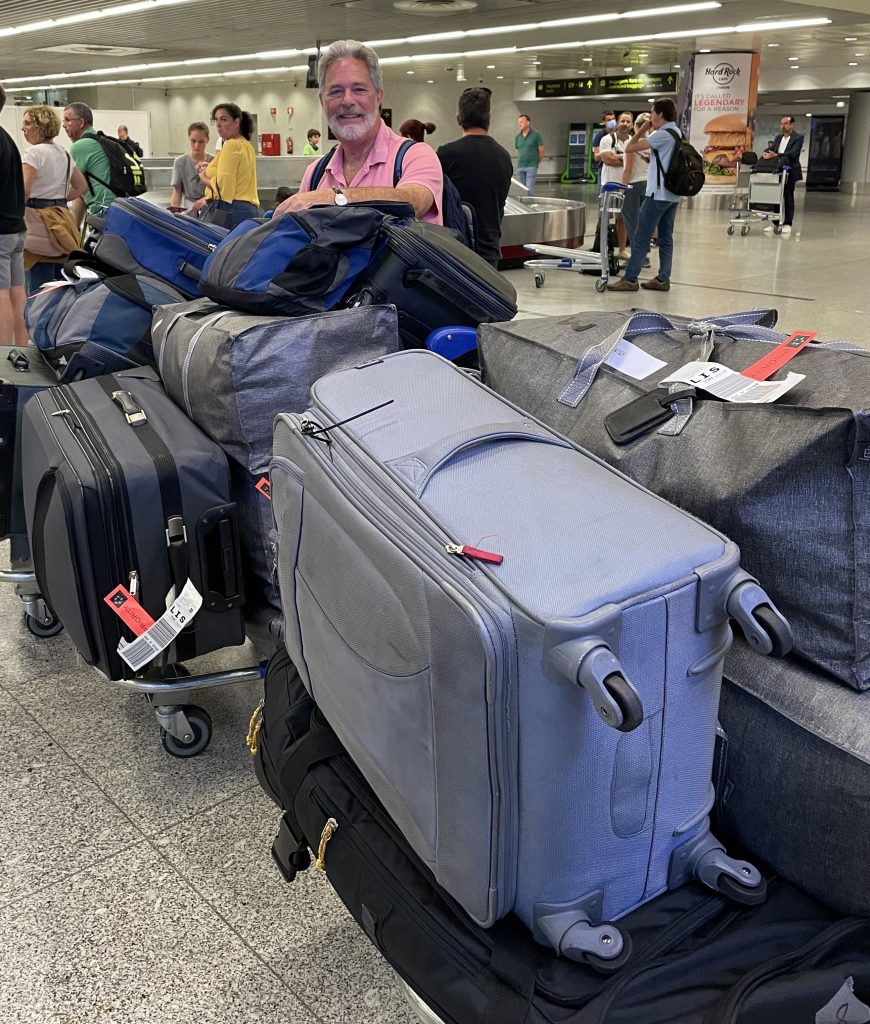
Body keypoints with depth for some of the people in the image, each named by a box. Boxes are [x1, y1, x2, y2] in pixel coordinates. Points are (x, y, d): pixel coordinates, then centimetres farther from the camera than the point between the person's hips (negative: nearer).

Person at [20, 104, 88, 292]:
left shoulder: (34, 152, -9)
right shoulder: (64, 154, 16)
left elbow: (23, 191, -17)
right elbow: (81, 187, 25)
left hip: (38, 220, -8)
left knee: (39, 290, -8)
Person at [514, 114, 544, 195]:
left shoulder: (535, 135, -3)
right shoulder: (518, 137, 9)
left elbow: (541, 151, 2)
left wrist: (536, 162, 10)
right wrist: (520, 162, 14)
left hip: (531, 167, -5)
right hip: (520, 167, 5)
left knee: (529, 189, -10)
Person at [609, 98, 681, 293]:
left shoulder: (663, 135, -14)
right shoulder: (677, 133, 15)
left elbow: (629, 148, -11)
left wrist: (643, 128, -1)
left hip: (658, 194, -9)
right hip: (673, 194, 10)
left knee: (641, 238, -6)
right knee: (666, 238, 8)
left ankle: (630, 279, -5)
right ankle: (663, 279, 9)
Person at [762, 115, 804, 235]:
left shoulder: (798, 138, -6)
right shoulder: (778, 137, 15)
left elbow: (793, 153, -20)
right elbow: (772, 149, 7)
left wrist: (776, 155, -31)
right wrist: (766, 152, -18)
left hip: (790, 172, -6)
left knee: (788, 198, 0)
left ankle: (787, 224, 4)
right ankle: (775, 222, 13)